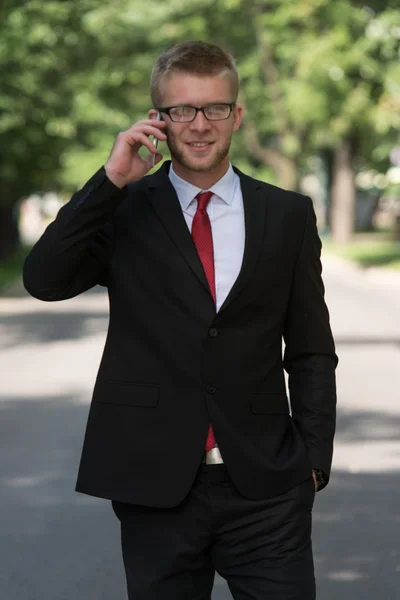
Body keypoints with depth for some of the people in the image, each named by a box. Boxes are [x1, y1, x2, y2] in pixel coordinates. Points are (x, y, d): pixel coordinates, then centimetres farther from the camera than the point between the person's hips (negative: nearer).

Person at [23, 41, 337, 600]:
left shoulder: (288, 215, 8)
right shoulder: (124, 209, 5)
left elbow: (311, 351, 9)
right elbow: (43, 279, -11)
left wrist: (313, 459, 1)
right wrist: (111, 180, -14)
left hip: (265, 487, 1)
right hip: (156, 485, -1)